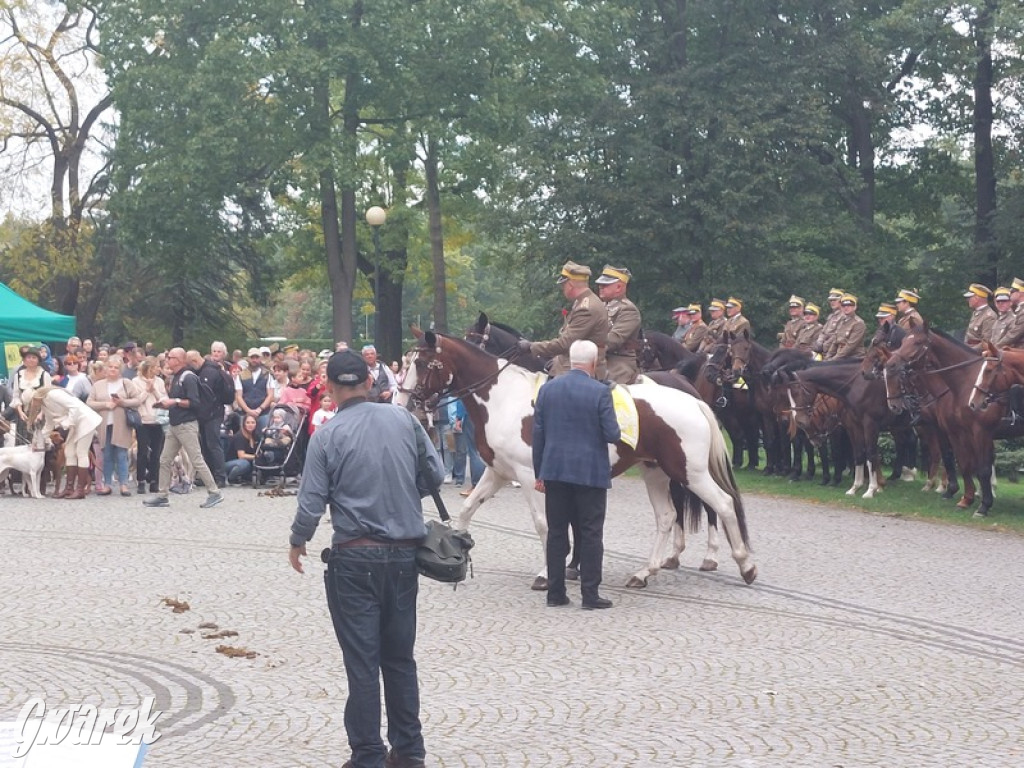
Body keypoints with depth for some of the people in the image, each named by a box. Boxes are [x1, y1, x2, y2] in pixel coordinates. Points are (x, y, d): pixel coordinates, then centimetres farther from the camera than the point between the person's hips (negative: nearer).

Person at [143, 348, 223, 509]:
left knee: (197, 460, -8)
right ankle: (162, 496, 13)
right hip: (174, 425, 10)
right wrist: (167, 401, 8)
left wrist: (175, 401, -18)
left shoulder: (188, 377, -13)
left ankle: (214, 493, -2)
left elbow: (194, 403, -19)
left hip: (187, 425, -10)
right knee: (164, 460, 8)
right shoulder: (174, 377, 15)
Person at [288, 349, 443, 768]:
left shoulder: (328, 435, -11)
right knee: (400, 656, 15)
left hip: (355, 559, -4)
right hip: (405, 553, 4)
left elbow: (311, 504, -11)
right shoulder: (404, 420, -2)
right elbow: (434, 475, 4)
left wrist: (297, 543, 7)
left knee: (362, 662, 3)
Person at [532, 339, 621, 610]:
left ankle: (555, 592, 13)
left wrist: (539, 472, 11)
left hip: (555, 470, 4)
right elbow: (613, 435, -12)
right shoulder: (600, 392, -10)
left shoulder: (547, 389, 2)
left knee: (557, 533, 10)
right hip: (590, 473, -4)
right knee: (590, 534, 3)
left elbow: (537, 434, 5)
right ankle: (590, 594, 3)